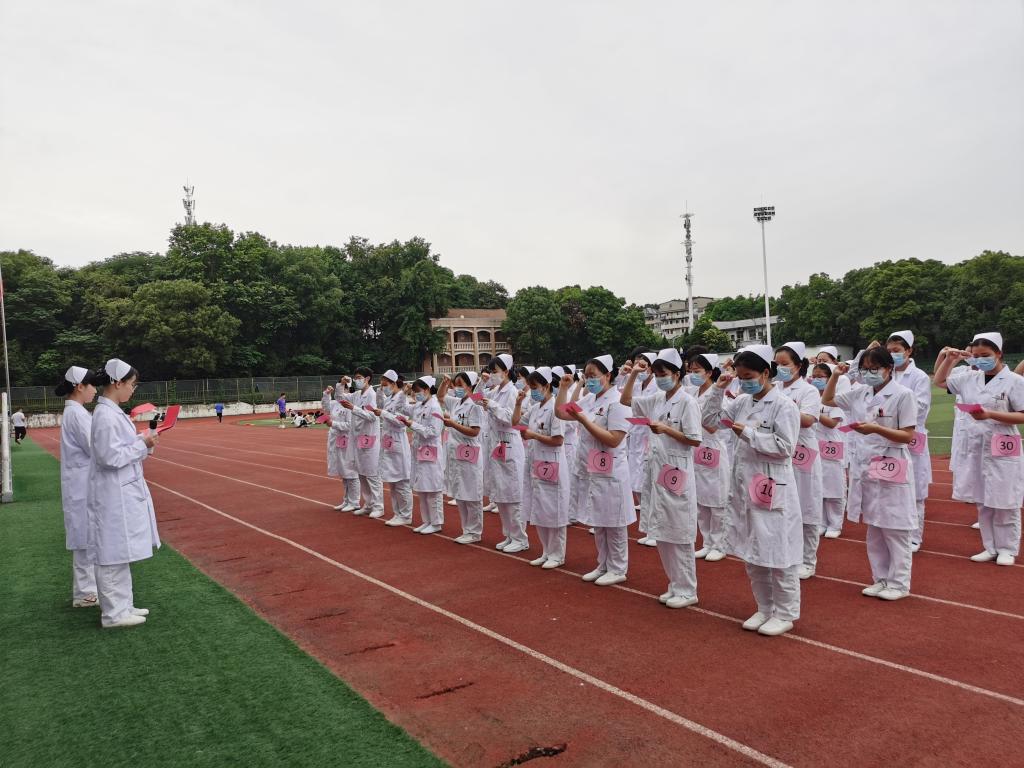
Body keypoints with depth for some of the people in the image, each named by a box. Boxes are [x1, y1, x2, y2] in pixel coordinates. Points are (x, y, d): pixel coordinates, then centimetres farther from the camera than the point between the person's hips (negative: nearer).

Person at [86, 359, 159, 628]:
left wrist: (142, 441, 5)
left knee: (120, 553, 16)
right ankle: (113, 613, 10)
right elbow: (110, 457, -22)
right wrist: (142, 444, -14)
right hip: (114, 497, -10)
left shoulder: (112, 412, 11)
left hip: (123, 494, 10)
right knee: (113, 554, 0)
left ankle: (122, 606, 25)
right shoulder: (106, 415, -18)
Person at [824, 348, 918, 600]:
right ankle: (881, 579, 25)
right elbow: (827, 400, 19)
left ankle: (899, 583, 14)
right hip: (865, 465, 6)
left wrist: (876, 429, -23)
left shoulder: (903, 394, -10)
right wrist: (835, 376, 6)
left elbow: (908, 436, -11)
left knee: (894, 528, 1)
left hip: (891, 467, -6)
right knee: (874, 527, 13)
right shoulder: (859, 393, 7)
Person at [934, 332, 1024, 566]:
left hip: (1002, 449, -5)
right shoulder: (969, 378, 6)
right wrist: (949, 360, 5)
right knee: (983, 502, 12)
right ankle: (990, 548, 23)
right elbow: (940, 381, 19)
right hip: (975, 446, 5)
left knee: (1004, 503, 3)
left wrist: (991, 414, -21)